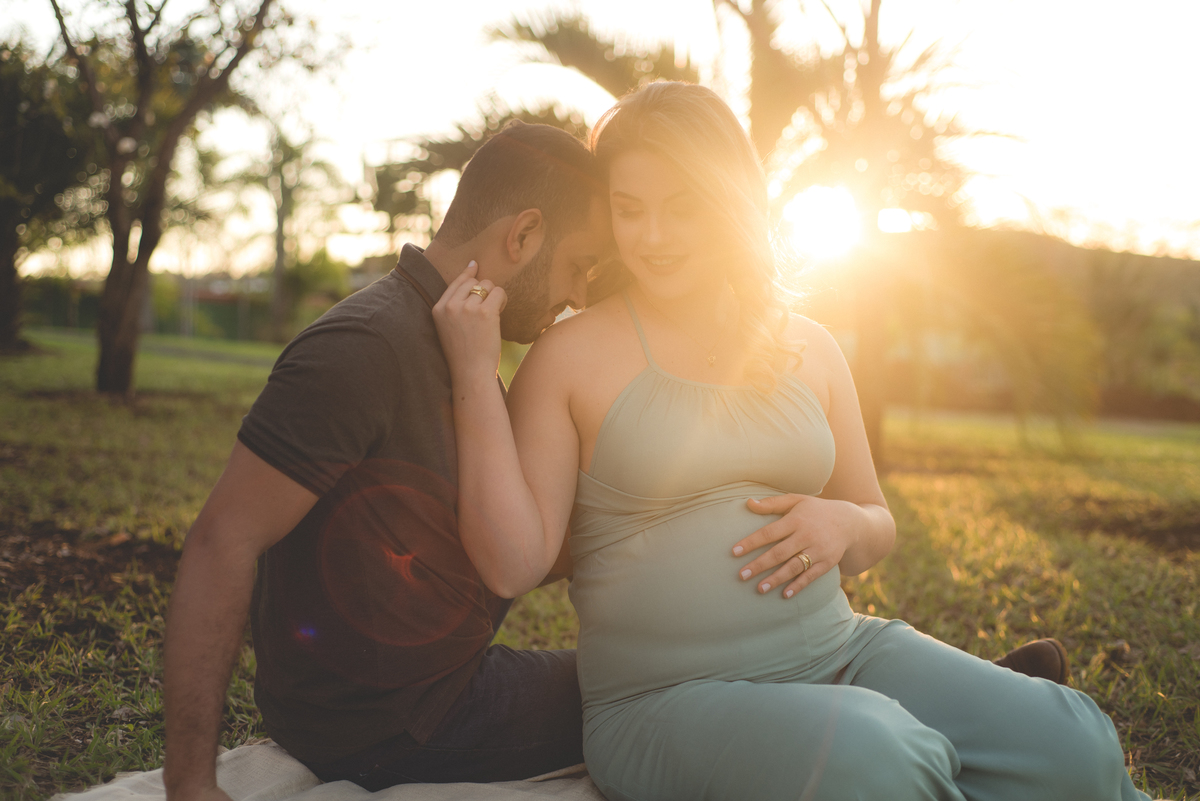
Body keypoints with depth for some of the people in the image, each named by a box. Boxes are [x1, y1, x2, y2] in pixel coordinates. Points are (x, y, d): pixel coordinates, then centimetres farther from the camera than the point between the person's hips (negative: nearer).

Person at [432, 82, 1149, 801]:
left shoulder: (808, 349, 11)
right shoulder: (571, 356, -1)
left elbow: (878, 529, 20)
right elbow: (514, 565, -10)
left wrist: (845, 525, -5)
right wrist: (475, 373, -13)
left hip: (840, 652, 4)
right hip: (667, 695, -3)